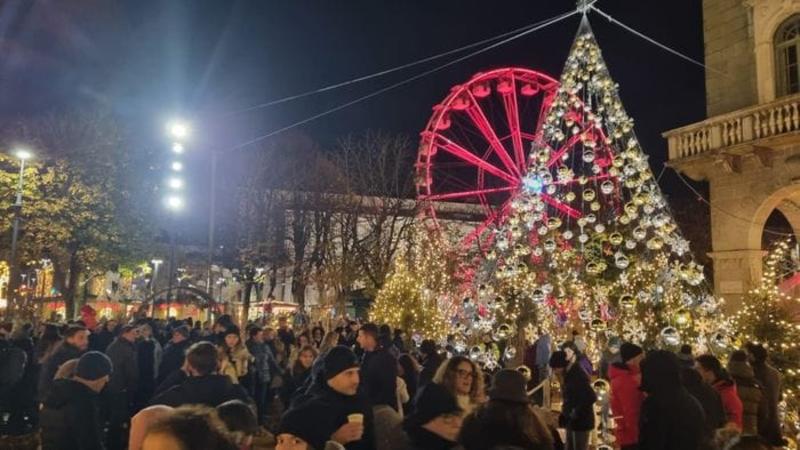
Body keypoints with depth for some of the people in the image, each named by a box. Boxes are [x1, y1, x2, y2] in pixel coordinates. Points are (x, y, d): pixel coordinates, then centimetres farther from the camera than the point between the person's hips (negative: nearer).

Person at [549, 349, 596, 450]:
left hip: (581, 421, -9)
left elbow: (591, 397, -27)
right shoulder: (568, 375, 8)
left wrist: (576, 413, -20)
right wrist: (564, 414, 8)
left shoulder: (578, 375, -20)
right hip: (571, 421, 9)